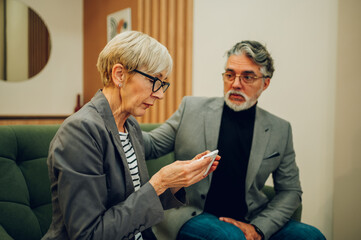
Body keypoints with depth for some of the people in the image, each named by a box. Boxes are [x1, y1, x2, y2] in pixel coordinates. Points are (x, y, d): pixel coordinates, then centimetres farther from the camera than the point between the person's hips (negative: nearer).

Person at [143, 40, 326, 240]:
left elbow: (290, 190, 8)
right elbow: (152, 145, 4)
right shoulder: (192, 108, 1)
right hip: (192, 214, -3)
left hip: (247, 221, 4)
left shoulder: (280, 130, 5)